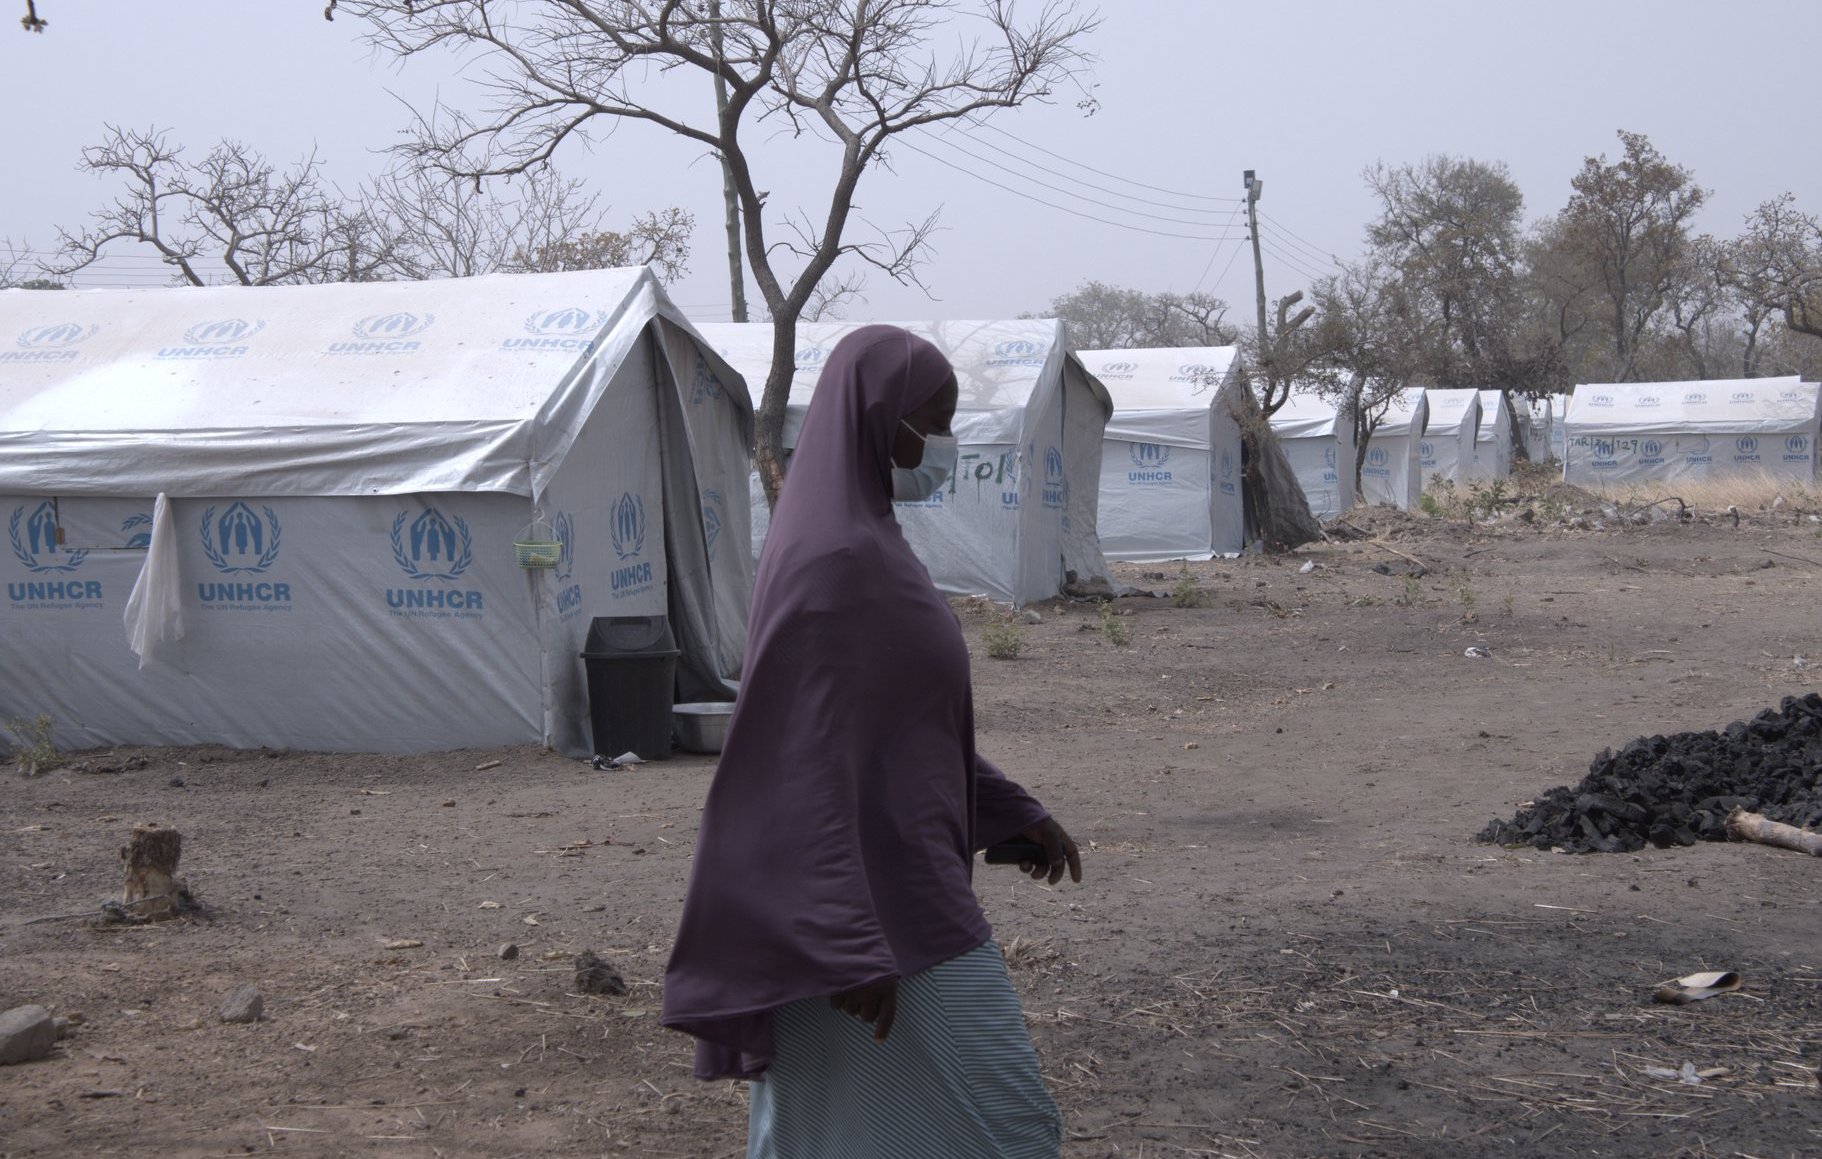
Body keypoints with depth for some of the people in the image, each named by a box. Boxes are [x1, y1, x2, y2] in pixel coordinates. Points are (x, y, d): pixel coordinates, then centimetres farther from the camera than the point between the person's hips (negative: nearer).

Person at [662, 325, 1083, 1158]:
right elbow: (810, 753, -24)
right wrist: (855, 947, -25)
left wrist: (1015, 812, 22)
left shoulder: (860, 540, 11)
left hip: (876, 881, 10)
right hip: (878, 898, -10)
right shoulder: (836, 561, -21)